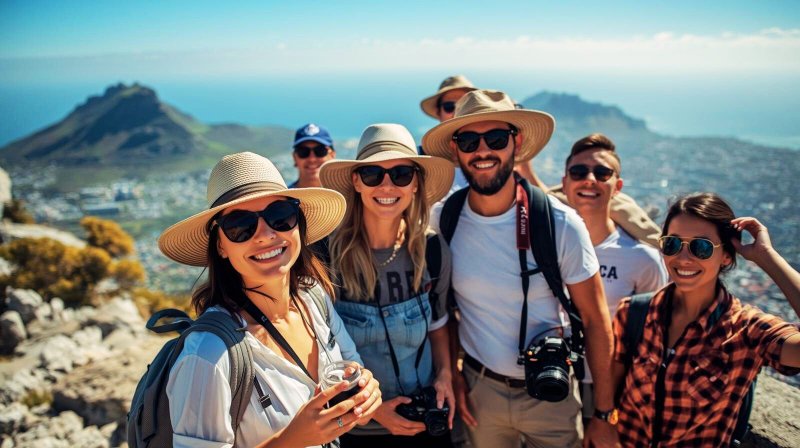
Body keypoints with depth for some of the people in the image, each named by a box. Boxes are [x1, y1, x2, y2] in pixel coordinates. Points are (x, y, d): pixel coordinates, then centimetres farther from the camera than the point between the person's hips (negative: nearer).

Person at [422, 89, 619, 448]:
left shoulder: (561, 224, -16)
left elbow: (595, 320, -10)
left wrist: (603, 414, -7)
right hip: (479, 389, 2)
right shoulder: (442, 220, -11)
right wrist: (451, 373, -1)